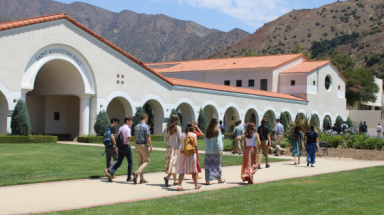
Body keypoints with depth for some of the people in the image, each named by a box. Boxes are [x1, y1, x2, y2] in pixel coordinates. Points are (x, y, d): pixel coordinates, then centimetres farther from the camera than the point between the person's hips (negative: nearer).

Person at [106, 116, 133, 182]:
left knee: (119, 162, 9)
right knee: (130, 162, 9)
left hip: (120, 147, 7)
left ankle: (111, 173, -10)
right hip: (126, 146, -7)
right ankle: (129, 177, 12)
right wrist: (129, 138, 0)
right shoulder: (127, 128, -15)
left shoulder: (120, 128, 12)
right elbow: (128, 138, -21)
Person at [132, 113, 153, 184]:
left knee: (140, 162, 11)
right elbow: (148, 138, -15)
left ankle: (142, 179, 12)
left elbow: (135, 138, 13)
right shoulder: (146, 126, -13)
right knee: (146, 161, 5)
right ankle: (137, 172, -17)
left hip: (137, 145, 7)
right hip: (143, 145, -7)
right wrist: (151, 147, -9)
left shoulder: (136, 126, 8)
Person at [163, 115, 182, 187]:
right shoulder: (178, 128, -11)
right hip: (176, 148, -5)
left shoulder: (168, 128, 4)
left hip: (169, 148, 5)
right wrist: (183, 134, 9)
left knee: (172, 164, 12)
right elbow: (180, 138, -10)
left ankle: (175, 180, 18)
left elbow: (165, 138, 9)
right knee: (174, 164, -4)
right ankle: (167, 177, -23)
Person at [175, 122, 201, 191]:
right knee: (193, 170, 13)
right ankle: (196, 185, 27)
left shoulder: (183, 135, 4)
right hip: (191, 154, -2)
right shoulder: (193, 135, -7)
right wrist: (195, 148, 5)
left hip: (182, 153, 2)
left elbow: (182, 143, 2)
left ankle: (180, 185, -13)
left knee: (182, 170, 2)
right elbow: (195, 145, -15)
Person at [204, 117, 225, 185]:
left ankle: (207, 180, -2)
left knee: (208, 165, 4)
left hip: (208, 150, 2)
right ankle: (219, 179, 25)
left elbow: (205, 140, 9)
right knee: (217, 164, 12)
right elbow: (219, 140, -15)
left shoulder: (207, 130, 1)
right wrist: (220, 149, -18)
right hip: (216, 150, -2)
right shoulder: (217, 130, -9)